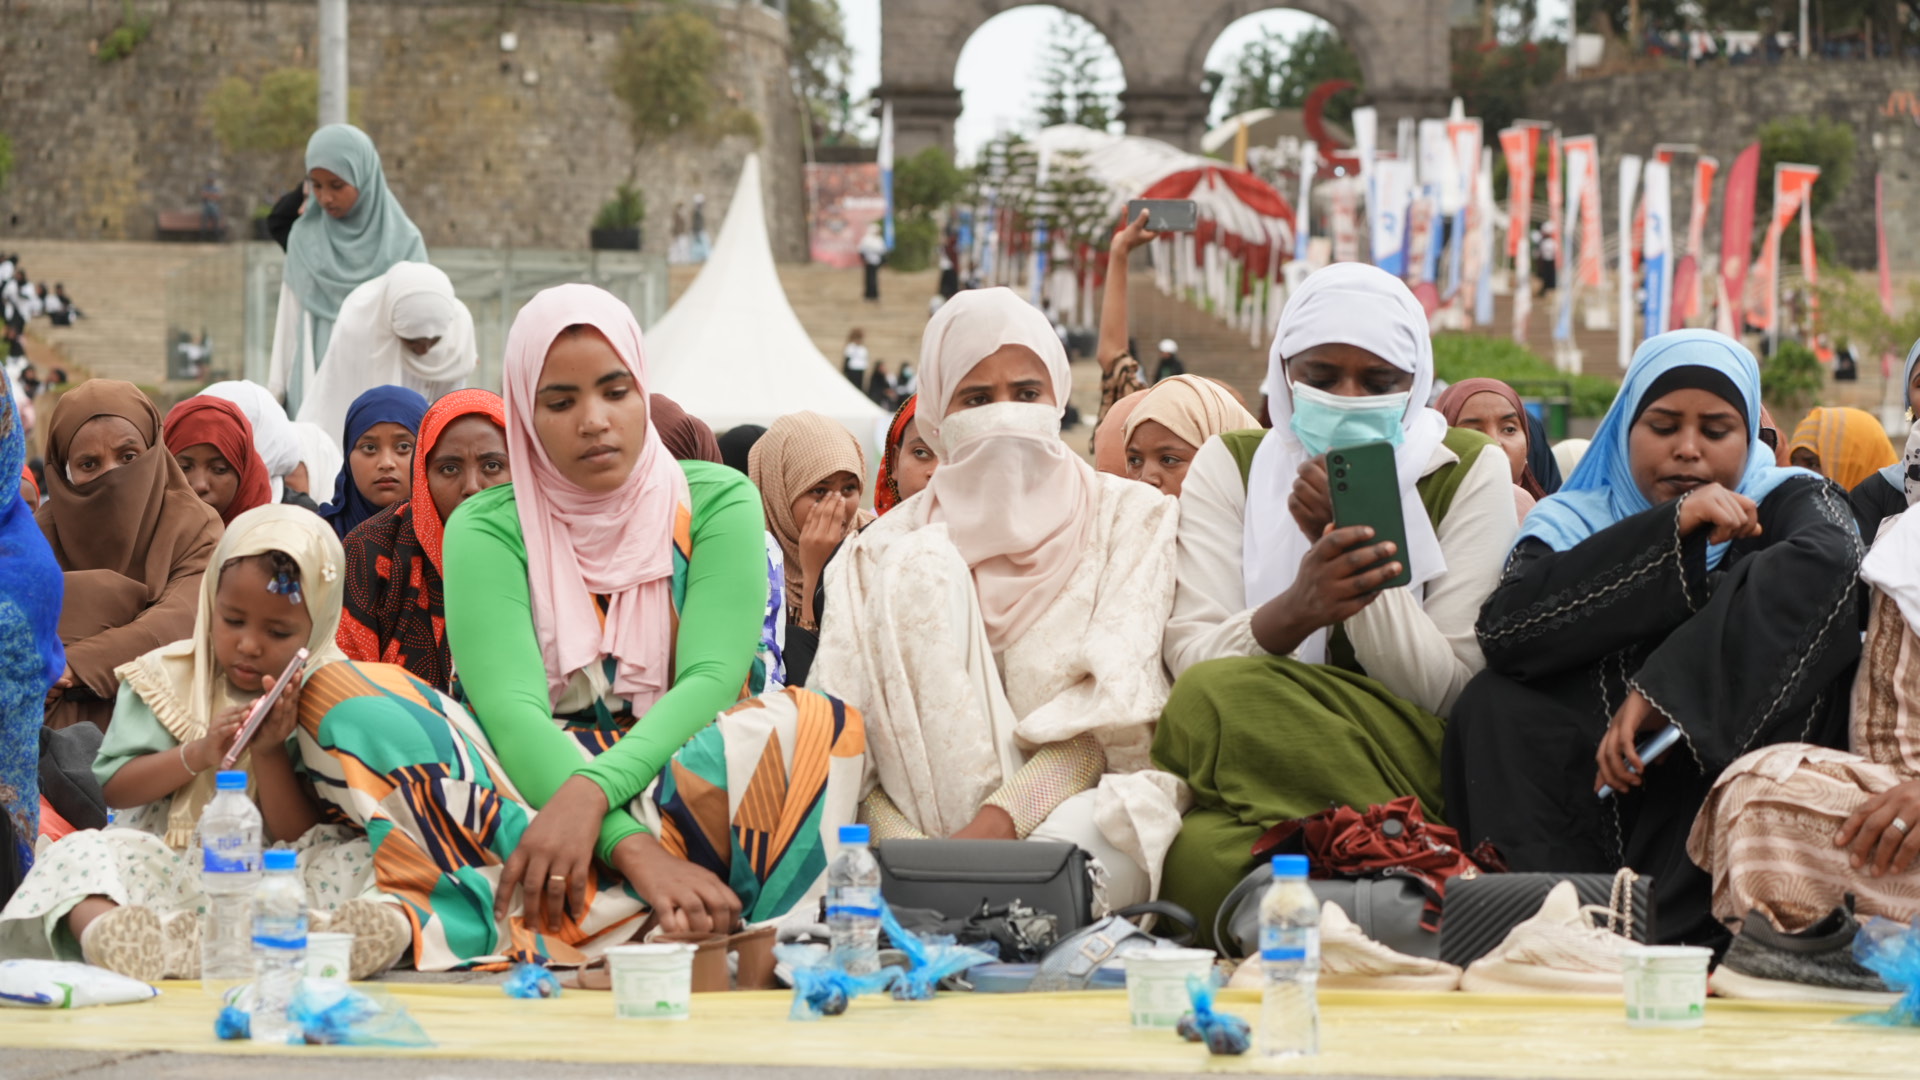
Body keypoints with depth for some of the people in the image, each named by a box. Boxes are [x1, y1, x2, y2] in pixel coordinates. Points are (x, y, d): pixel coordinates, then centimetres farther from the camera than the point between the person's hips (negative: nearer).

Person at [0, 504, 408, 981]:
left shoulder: (320, 699, 1)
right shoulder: (166, 678, 5)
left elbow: (298, 836, 0)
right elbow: (115, 789, 2)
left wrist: (270, 754, -16)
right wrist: (197, 755, -13)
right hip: (161, 864, 0)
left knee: (356, 860, -26)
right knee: (85, 851, -27)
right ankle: (106, 928, -63)